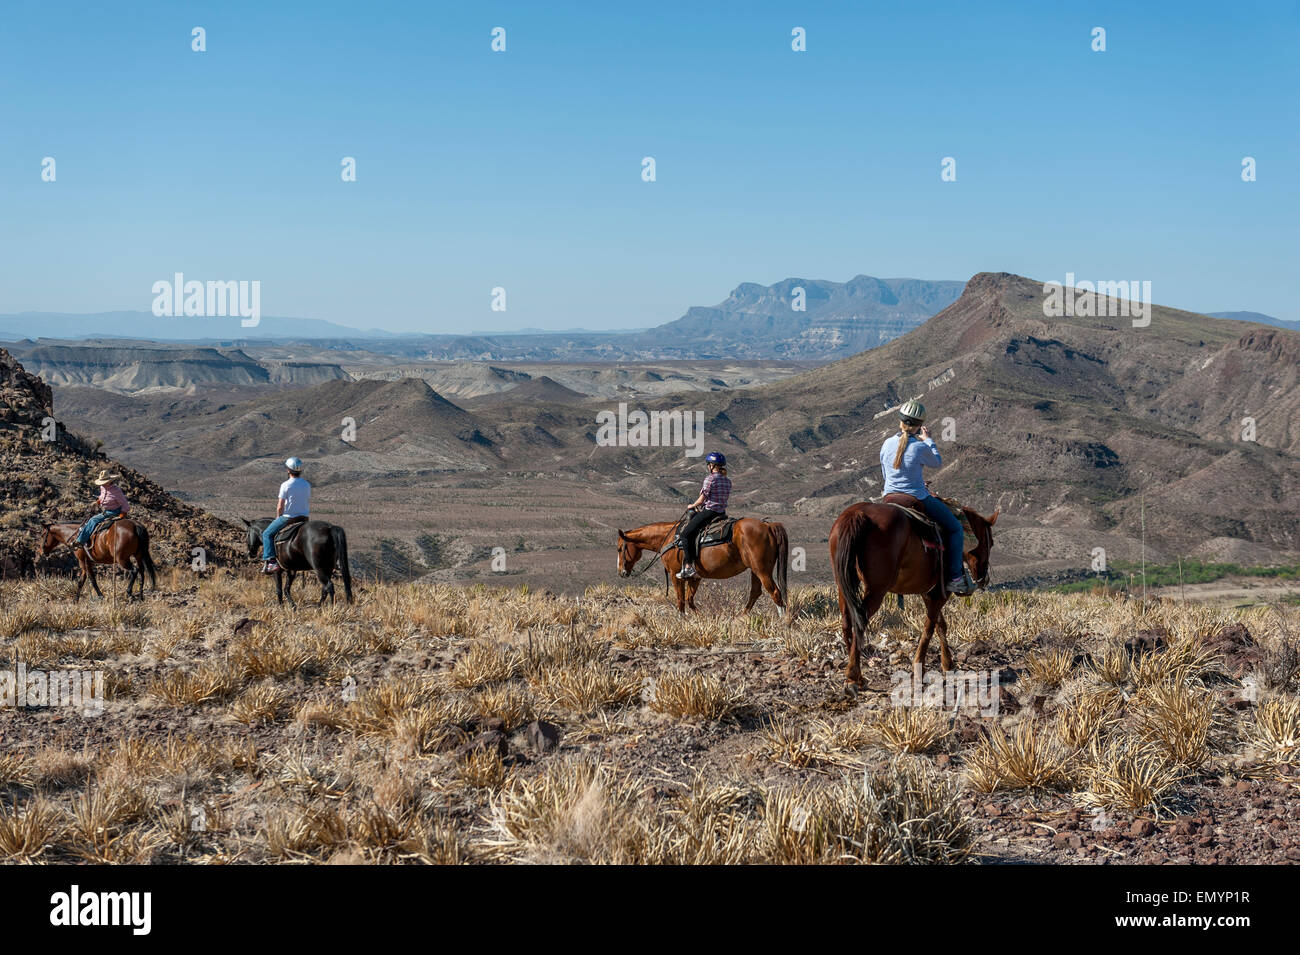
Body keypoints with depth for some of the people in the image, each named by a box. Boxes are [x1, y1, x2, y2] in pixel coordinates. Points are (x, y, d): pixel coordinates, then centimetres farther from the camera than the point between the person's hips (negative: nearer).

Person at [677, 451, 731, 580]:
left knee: (686, 534, -8)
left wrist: (693, 506, 7)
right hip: (722, 511, 9)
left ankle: (688, 567, -19)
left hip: (708, 511, -9)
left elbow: (702, 498, -13)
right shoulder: (728, 481, 10)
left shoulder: (710, 479, -12)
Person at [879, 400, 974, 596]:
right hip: (918, 499, -6)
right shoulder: (921, 447, -17)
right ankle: (955, 579, 4)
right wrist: (928, 440, 16)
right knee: (955, 528, 11)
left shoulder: (887, 444, -1)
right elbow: (938, 463, 4)